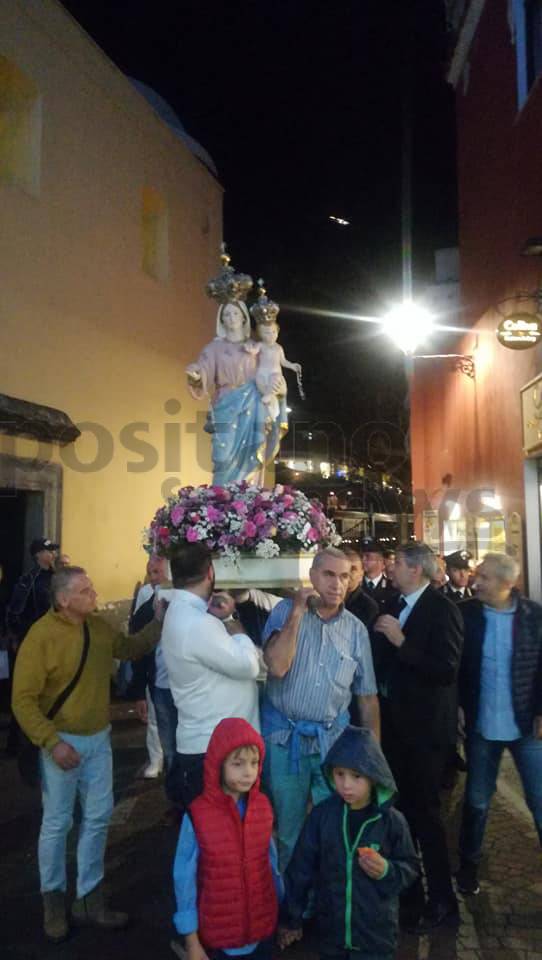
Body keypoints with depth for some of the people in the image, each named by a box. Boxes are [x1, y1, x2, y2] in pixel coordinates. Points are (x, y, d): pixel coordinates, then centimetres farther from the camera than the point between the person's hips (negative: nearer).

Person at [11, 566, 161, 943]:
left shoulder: (99, 626, -2)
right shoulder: (42, 636, -21)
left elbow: (132, 649, 13)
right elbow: (23, 700, -18)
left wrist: (159, 621, -3)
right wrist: (52, 743, -23)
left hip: (99, 737, 6)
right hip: (63, 740, -5)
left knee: (99, 817, 12)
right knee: (57, 822, 9)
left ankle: (89, 897, 29)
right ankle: (54, 898, 32)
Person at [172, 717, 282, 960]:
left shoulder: (263, 807, -9)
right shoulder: (198, 815, -20)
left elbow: (270, 861, 3)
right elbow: (184, 877, -12)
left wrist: (283, 914, 11)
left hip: (262, 928, 3)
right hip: (217, 933, -3)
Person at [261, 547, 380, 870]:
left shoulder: (356, 629, -1)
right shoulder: (286, 611, -7)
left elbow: (367, 696, 5)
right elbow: (277, 666, -24)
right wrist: (297, 612, -23)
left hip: (333, 737, 1)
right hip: (284, 736, -1)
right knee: (288, 825, 16)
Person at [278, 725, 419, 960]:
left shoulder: (391, 821, -13)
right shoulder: (321, 815, -10)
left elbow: (411, 868, -1)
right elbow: (301, 867, -2)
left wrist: (387, 871, -21)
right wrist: (292, 918, 3)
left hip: (376, 932, -1)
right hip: (331, 928, 2)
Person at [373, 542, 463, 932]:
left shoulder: (442, 609, -15)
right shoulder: (394, 607, 7)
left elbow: (447, 670, -23)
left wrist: (402, 642, -24)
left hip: (424, 726, -7)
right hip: (394, 723, 7)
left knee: (424, 812, 3)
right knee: (401, 808, 16)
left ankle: (441, 901, 21)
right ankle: (407, 891, 33)